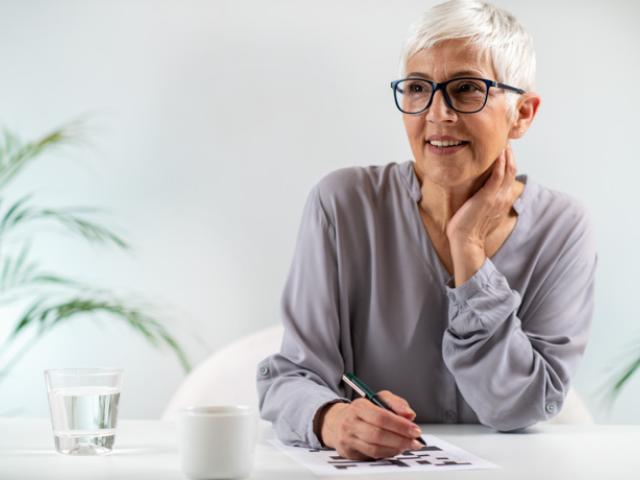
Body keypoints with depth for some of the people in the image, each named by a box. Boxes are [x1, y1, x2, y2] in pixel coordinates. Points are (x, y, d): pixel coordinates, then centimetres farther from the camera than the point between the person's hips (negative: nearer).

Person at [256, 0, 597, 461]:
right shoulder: (343, 205, -7)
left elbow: (521, 410, -9)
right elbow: (291, 375, -9)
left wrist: (469, 251, -15)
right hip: (364, 469, 1)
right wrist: (332, 419, -30)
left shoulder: (562, 228, -4)